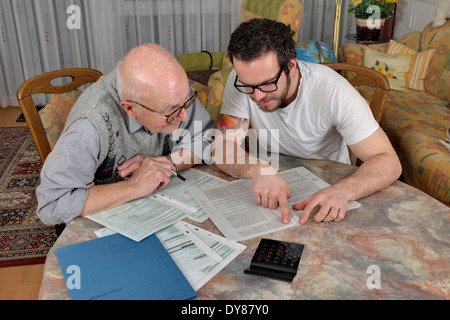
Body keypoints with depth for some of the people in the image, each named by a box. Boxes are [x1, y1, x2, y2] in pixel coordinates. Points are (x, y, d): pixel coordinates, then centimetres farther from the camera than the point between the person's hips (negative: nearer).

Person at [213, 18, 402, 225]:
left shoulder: (333, 91, -24)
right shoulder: (241, 80, -16)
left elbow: (388, 162, -24)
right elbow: (222, 149, -19)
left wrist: (342, 191, -43)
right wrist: (257, 169, -40)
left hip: (328, 184, -1)